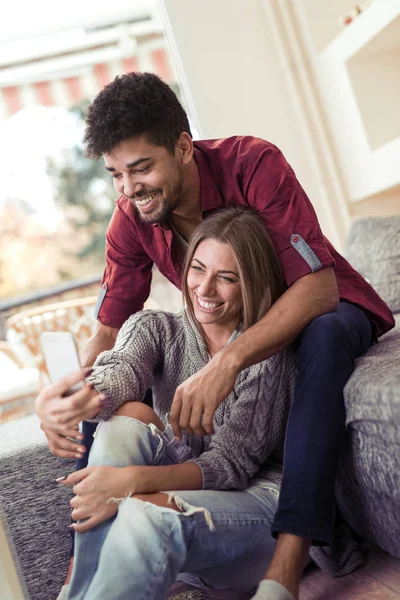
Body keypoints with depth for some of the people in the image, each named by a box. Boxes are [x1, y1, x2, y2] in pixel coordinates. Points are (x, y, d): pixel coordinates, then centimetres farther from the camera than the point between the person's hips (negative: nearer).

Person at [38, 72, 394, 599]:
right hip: (231, 333, 5)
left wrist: (227, 362, -50)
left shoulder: (253, 163, -27)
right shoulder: (132, 221, -12)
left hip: (327, 311, -4)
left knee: (323, 338, -41)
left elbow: (318, 286, -35)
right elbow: (109, 332, -9)